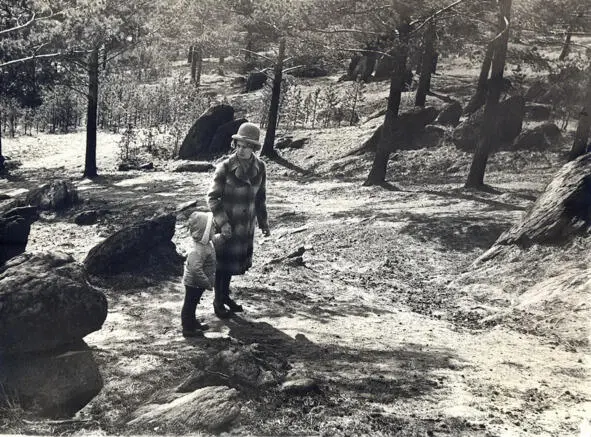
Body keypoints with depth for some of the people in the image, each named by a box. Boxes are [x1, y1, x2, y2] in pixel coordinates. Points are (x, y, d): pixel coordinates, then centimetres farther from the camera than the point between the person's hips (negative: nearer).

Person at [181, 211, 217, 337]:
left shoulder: (205, 243, -3)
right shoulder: (197, 250, -33)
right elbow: (196, 269, -37)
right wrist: (207, 283, -29)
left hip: (197, 283, 9)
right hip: (193, 283, -9)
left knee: (193, 303, 24)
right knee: (189, 304, 7)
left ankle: (193, 322, 41)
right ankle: (188, 329, 21)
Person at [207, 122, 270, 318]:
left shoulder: (259, 167, -5)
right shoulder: (225, 167, -19)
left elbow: (260, 197, 7)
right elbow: (212, 197, -13)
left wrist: (263, 222, 10)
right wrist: (222, 223, -21)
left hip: (246, 226, 5)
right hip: (227, 225, -4)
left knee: (236, 262, 18)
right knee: (222, 264, 7)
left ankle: (225, 295, 37)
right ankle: (218, 301, 24)